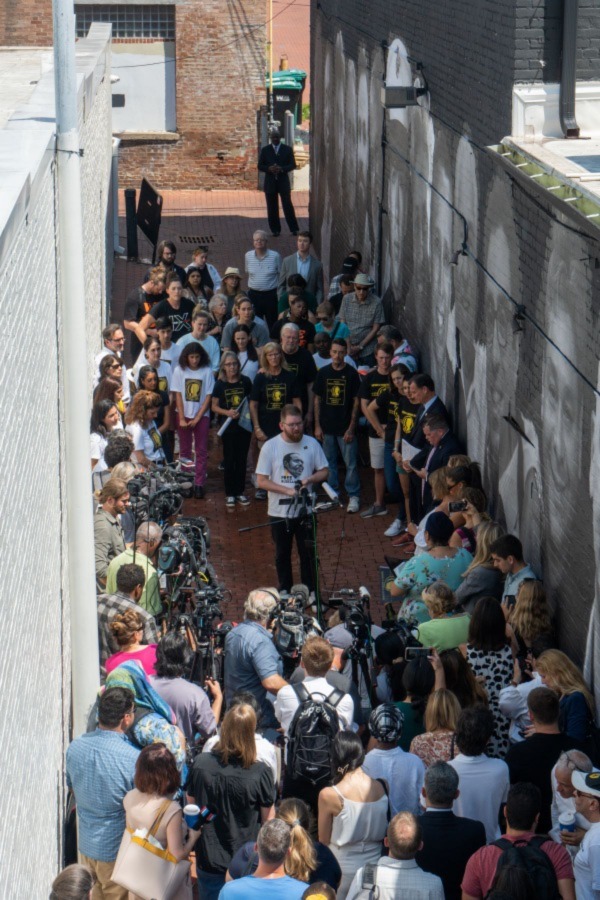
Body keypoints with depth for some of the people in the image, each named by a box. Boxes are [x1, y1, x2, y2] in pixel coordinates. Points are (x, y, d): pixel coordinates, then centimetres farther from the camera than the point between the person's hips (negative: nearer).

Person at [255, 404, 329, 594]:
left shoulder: (312, 444, -2)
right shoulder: (270, 447, -8)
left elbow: (324, 472, 5)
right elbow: (261, 481, -9)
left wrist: (309, 479, -16)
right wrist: (288, 490, -19)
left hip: (306, 512, 1)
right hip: (279, 513, -1)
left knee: (309, 554, 7)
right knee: (282, 555, 14)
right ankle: (285, 592, 28)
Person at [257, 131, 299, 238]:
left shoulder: (288, 149, 6)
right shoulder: (265, 150, 8)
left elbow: (293, 165, 1)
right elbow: (260, 166, 5)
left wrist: (282, 169, -16)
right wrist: (269, 169, -16)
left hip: (283, 181, -1)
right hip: (270, 182, 1)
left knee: (287, 205, -6)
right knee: (272, 208, 1)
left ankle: (294, 229, 1)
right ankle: (275, 230, 8)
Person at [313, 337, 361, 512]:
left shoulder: (351, 374, -5)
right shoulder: (323, 373, 3)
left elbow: (356, 402, -4)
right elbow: (317, 400, 9)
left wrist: (351, 428, -9)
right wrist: (317, 425, 3)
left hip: (345, 428, -3)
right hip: (327, 427, 3)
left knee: (351, 463, -2)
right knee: (329, 463, 11)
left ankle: (353, 496, 6)